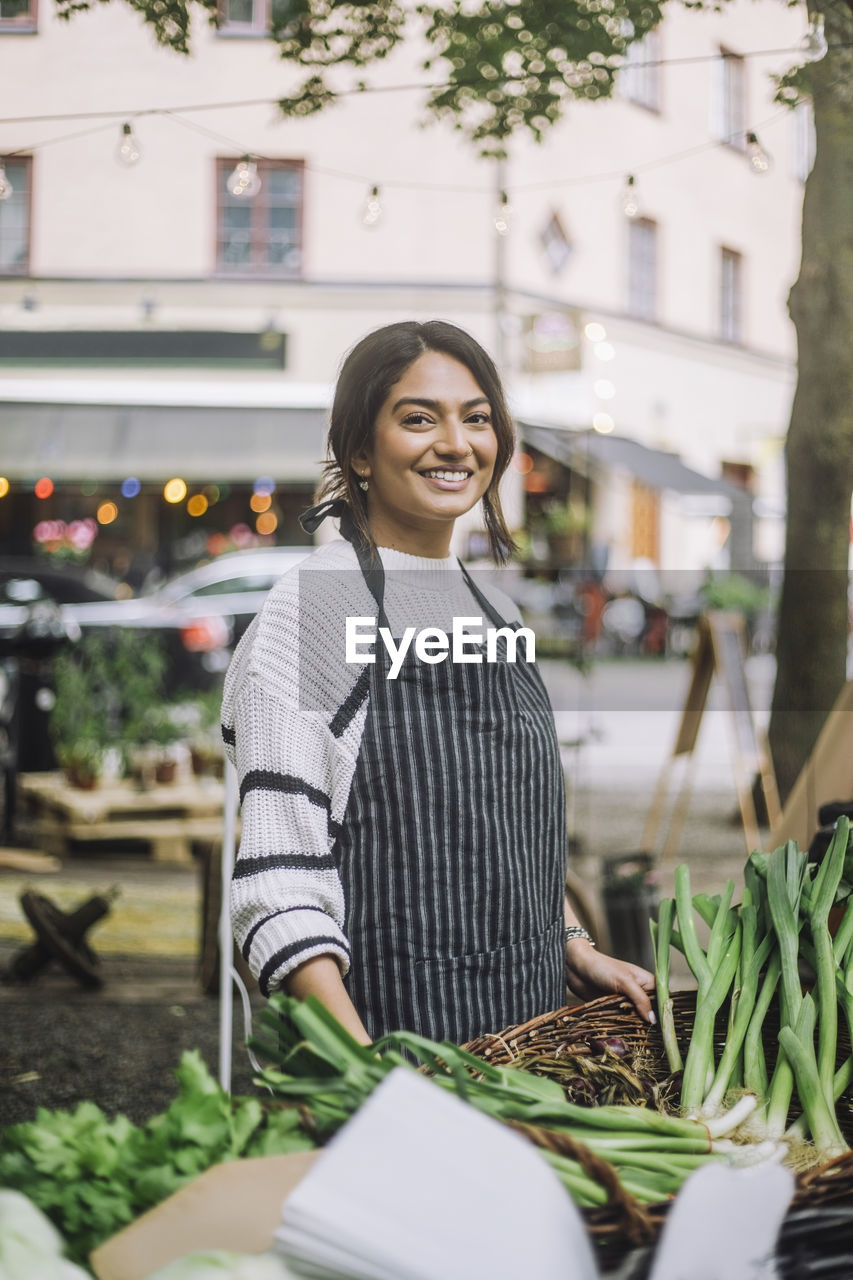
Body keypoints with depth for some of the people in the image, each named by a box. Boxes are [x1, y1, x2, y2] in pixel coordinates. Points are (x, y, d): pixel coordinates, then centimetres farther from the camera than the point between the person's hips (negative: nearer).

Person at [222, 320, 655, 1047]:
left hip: (534, 1017, 6)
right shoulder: (311, 610, -11)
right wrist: (366, 1068, -26)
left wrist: (576, 950, 8)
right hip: (391, 1026, -6)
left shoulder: (495, 609, 11)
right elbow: (278, 885, -17)